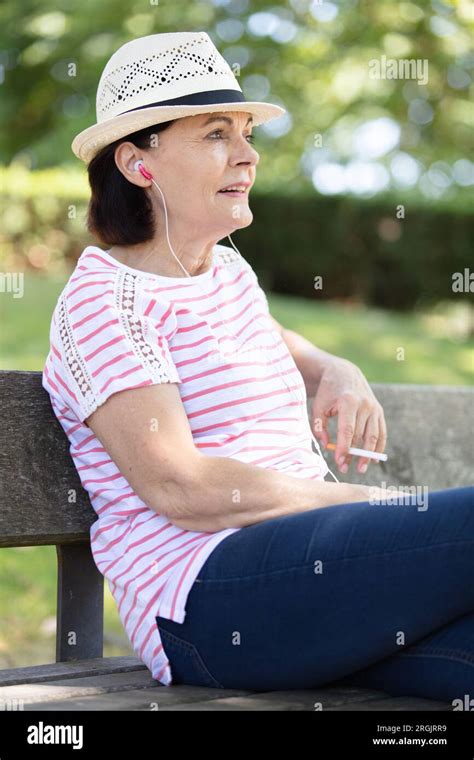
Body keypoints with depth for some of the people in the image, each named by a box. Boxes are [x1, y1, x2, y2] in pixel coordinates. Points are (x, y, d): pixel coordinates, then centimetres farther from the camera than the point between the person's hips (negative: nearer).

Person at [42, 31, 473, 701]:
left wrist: (337, 372, 20)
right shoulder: (103, 300, -3)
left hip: (307, 562, 8)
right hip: (204, 601, -8)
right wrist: (367, 502, -11)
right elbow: (178, 487, -14)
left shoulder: (230, 272, 22)